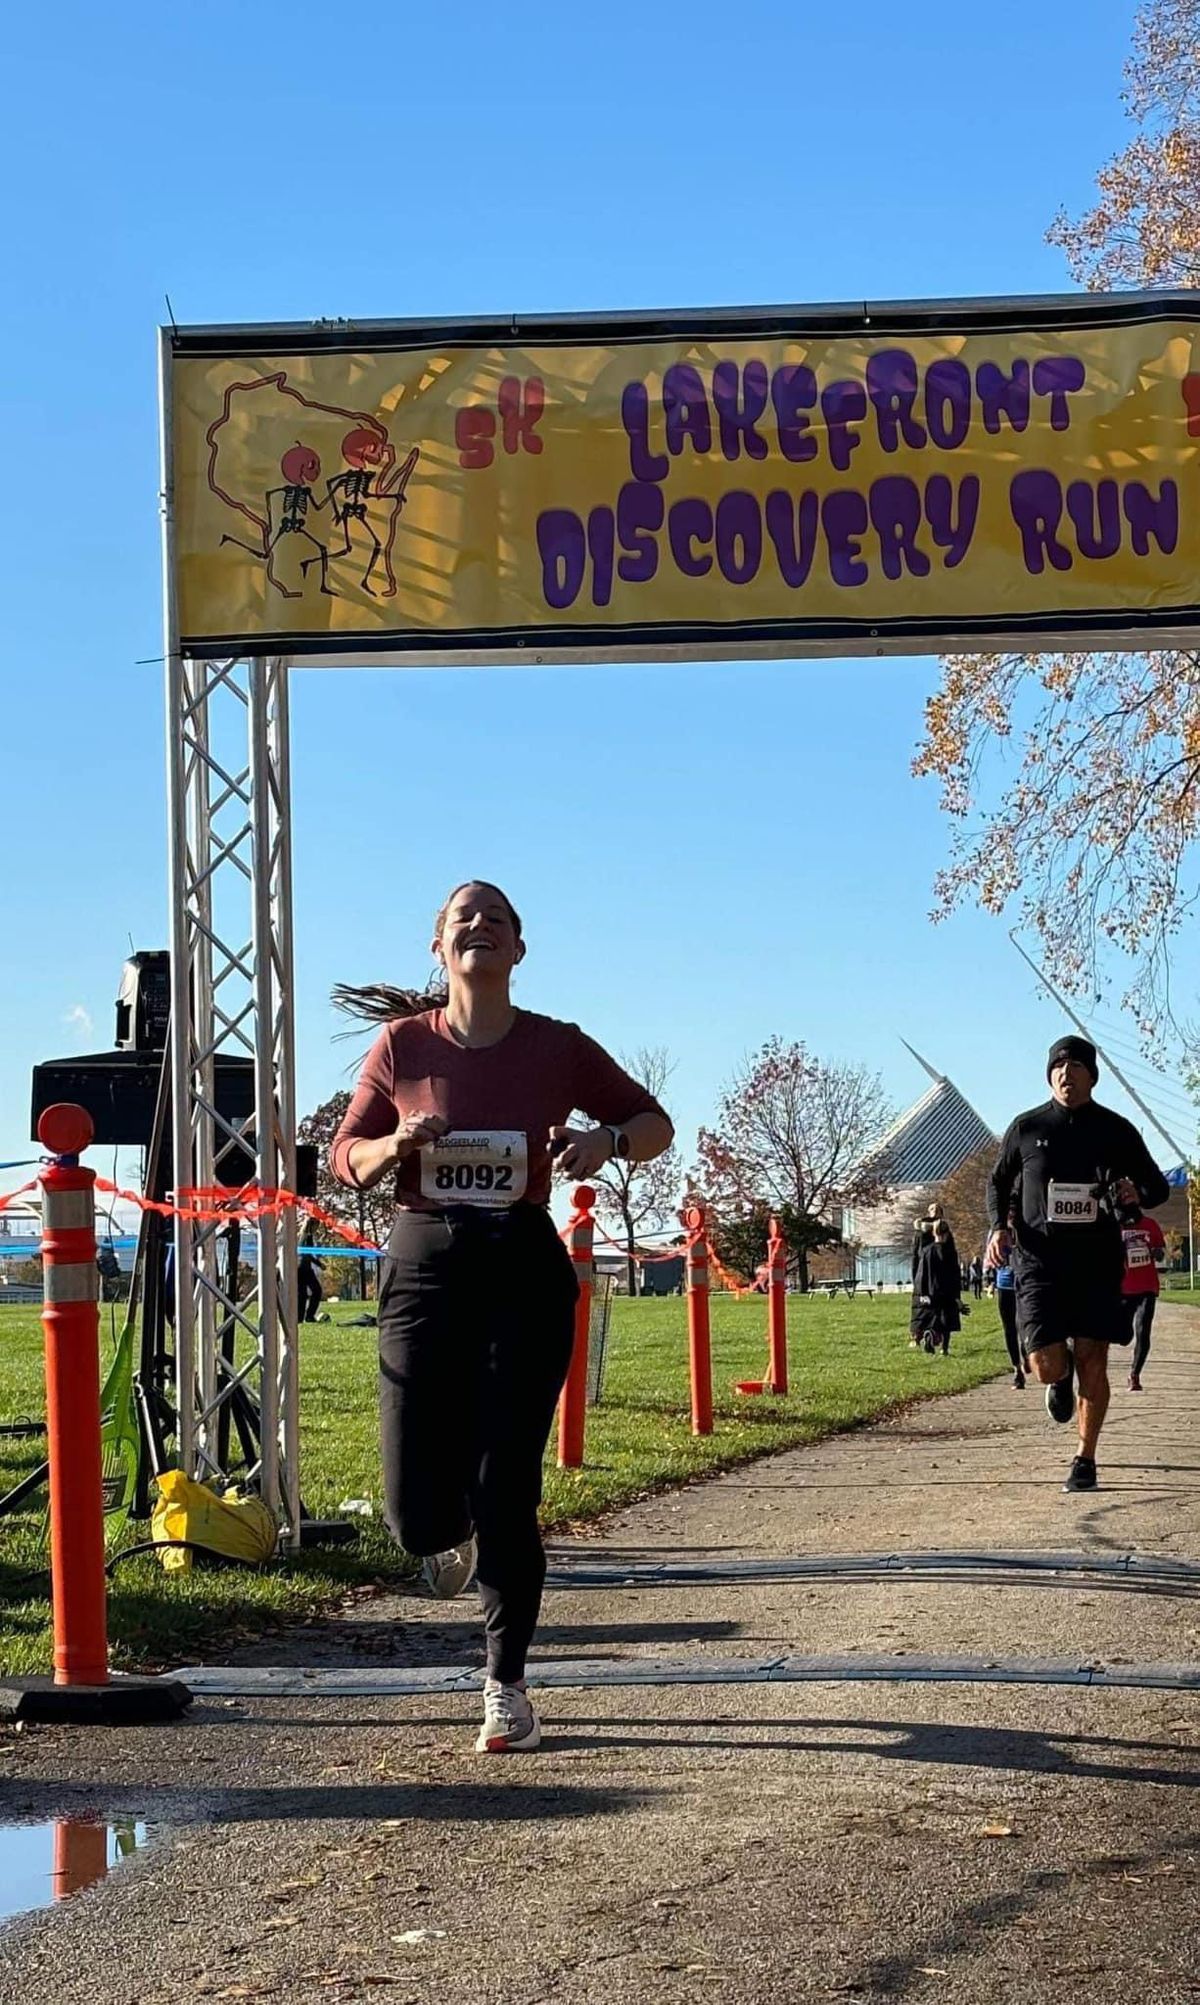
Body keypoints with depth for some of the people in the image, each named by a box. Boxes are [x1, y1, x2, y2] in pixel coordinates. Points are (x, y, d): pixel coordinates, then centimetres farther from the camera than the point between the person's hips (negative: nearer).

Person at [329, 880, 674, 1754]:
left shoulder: (558, 1048, 0)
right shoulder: (402, 1044, 1)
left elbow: (654, 1124, 11)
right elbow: (346, 1156, 9)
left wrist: (606, 1140, -11)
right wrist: (394, 1147, -13)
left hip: (525, 1268, -1)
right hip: (425, 1265, 1)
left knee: (507, 1491, -3)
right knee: (418, 1508, -3)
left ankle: (507, 1687, 14)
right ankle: (453, 1535, 37)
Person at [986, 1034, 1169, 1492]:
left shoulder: (1116, 1131, 4)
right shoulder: (1027, 1128, 5)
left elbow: (1158, 1187, 12)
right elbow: (999, 1182, 18)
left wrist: (1136, 1192, -12)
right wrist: (999, 1226, 0)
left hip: (1097, 1261, 0)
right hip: (1038, 1260, 0)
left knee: (1093, 1361, -2)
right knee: (1046, 1365, -10)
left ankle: (1085, 1460, 12)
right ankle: (1062, 1376, 29)